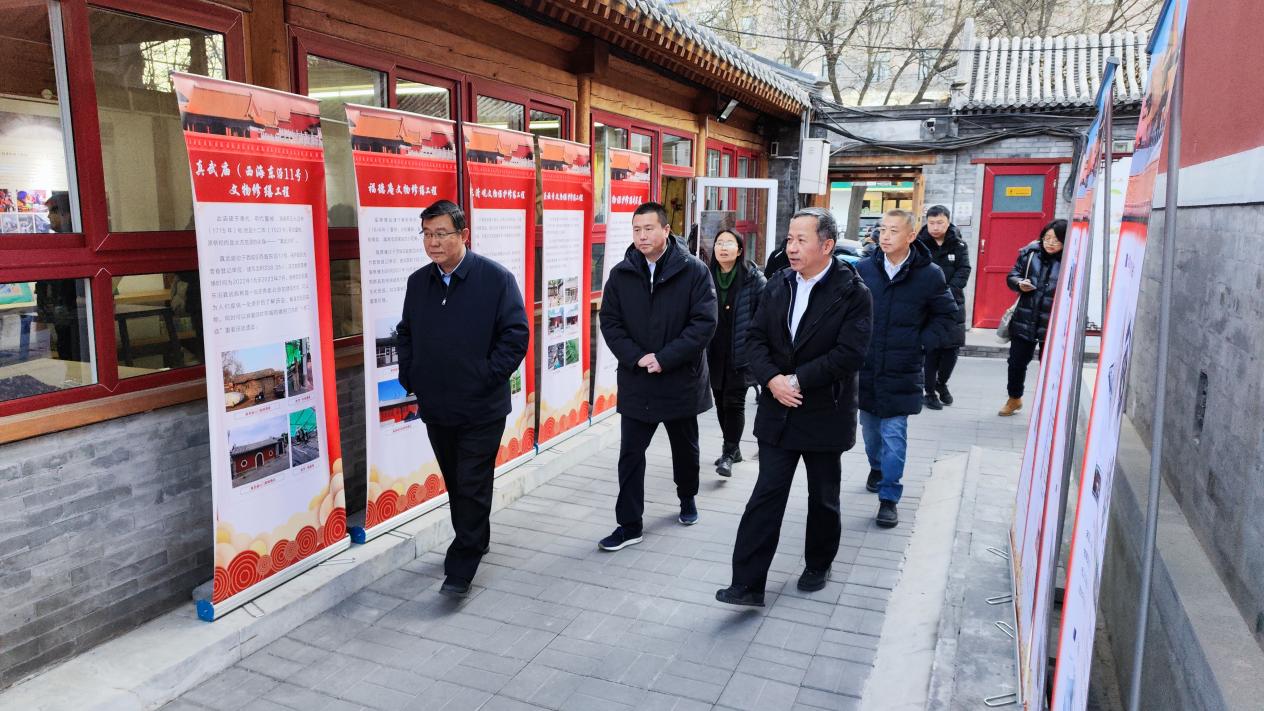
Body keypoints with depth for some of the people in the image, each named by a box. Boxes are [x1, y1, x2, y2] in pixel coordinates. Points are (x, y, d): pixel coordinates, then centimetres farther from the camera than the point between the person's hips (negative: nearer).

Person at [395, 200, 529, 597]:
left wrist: (488, 378, -15)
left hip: (481, 410, -6)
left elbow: (516, 334, -12)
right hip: (435, 407, 6)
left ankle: (461, 567, 9)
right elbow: (405, 334, 17)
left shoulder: (495, 278, -11)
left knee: (472, 486, 0)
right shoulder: (418, 282, 6)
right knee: (454, 484, 18)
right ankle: (475, 542, 37)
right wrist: (409, 378, 7)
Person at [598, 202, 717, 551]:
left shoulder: (694, 271, -9)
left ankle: (687, 498, 44)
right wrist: (636, 358, -15)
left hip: (681, 380, -1)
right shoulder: (621, 274, 0)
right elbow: (609, 322, -1)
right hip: (635, 382, 1)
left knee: (685, 448, 19)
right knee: (631, 454, 2)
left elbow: (704, 322, -14)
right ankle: (629, 524, 12)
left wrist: (665, 358, -20)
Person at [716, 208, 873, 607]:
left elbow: (850, 353, -19)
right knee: (766, 496, 1)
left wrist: (798, 380, -20)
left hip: (825, 413, -3)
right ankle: (748, 584, 3)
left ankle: (818, 566, 36)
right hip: (778, 411, 3)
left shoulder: (853, 293, -11)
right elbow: (755, 338, 2)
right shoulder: (778, 286, 4)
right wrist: (773, 380, -15)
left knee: (823, 498, 14)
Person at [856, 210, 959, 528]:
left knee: (893, 435, -2)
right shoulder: (864, 269, -2)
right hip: (865, 368, 3)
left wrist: (921, 342, -5)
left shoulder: (929, 275, -6)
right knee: (870, 428, 18)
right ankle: (877, 467, 45)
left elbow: (947, 318, 5)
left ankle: (889, 498, 8)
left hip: (901, 373, -3)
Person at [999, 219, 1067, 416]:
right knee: (1017, 362, 15)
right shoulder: (1029, 253, 0)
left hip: (1053, 324, -3)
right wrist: (1020, 283, -12)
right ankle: (1014, 399, 38)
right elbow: (1012, 276, 8)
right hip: (1024, 320, 3)